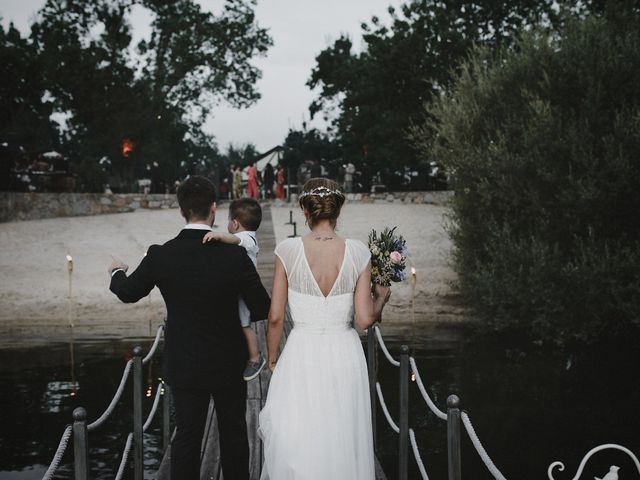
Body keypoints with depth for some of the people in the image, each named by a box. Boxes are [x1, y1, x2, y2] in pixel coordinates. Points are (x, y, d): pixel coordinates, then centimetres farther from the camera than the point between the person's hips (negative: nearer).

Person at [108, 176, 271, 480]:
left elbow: (128, 293, 4)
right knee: (233, 433, 16)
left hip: (184, 366, 1)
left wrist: (117, 272, 27)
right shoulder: (234, 255, -18)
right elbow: (263, 309, -11)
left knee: (186, 436, 12)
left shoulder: (160, 256, -13)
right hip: (228, 364, -1)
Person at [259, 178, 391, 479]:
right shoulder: (358, 253, -7)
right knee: (343, 441, 16)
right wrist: (382, 298, 13)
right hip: (344, 356, 1)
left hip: (301, 356, -1)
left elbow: (275, 317, -5)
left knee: (297, 447, 12)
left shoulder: (288, 251, -10)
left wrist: (272, 358, 10)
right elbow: (365, 319, -8)